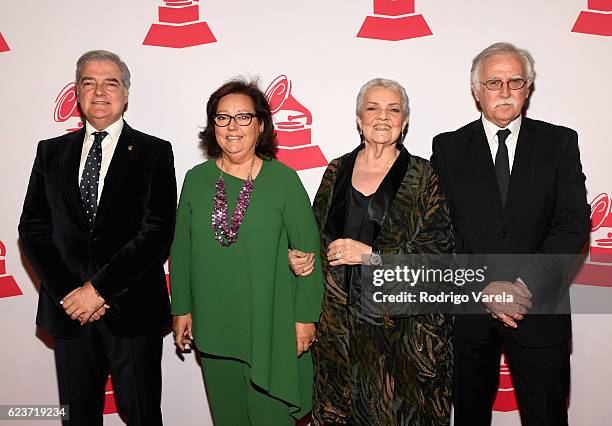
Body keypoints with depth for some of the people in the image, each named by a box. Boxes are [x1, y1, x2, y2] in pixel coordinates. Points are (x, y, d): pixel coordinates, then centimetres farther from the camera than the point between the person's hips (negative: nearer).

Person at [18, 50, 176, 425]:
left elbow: (158, 232, -11)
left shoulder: (154, 152, -2)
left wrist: (99, 287, -15)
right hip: (68, 309, 3)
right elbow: (32, 229, 4)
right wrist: (67, 293, -7)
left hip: (131, 309, -3)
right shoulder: (51, 152, 9)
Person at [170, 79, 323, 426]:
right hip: (213, 326, 3)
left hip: (271, 327, -3)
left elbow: (307, 251, -6)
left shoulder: (284, 179, -6)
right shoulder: (196, 179, 3)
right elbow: (181, 249, 8)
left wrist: (306, 316, -6)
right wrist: (182, 308, 8)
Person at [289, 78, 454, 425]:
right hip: (341, 324, 3)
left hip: (403, 325, -2)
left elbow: (439, 247, -9)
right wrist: (302, 257, -4)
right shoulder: (337, 171, 8)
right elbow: (316, 233, 17)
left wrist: (371, 254, -16)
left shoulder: (424, 176, -2)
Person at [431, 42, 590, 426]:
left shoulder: (560, 143, 2)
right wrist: (484, 287, -14)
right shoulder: (449, 147, 2)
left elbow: (573, 225, -7)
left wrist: (523, 285, -18)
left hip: (540, 309, 0)